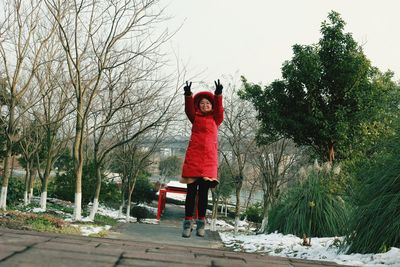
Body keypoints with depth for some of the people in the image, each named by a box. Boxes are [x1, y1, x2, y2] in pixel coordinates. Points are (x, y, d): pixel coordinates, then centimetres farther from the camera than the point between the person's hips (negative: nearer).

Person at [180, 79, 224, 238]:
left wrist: (218, 95, -21)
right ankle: (188, 223, 1)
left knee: (203, 192, 3)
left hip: (209, 159, 0)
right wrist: (188, 95, -24)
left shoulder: (215, 119, 15)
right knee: (191, 191, -1)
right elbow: (189, 109, -5)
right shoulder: (195, 118, 14)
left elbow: (219, 110, -4)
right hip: (193, 157, 0)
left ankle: (201, 224, 7)